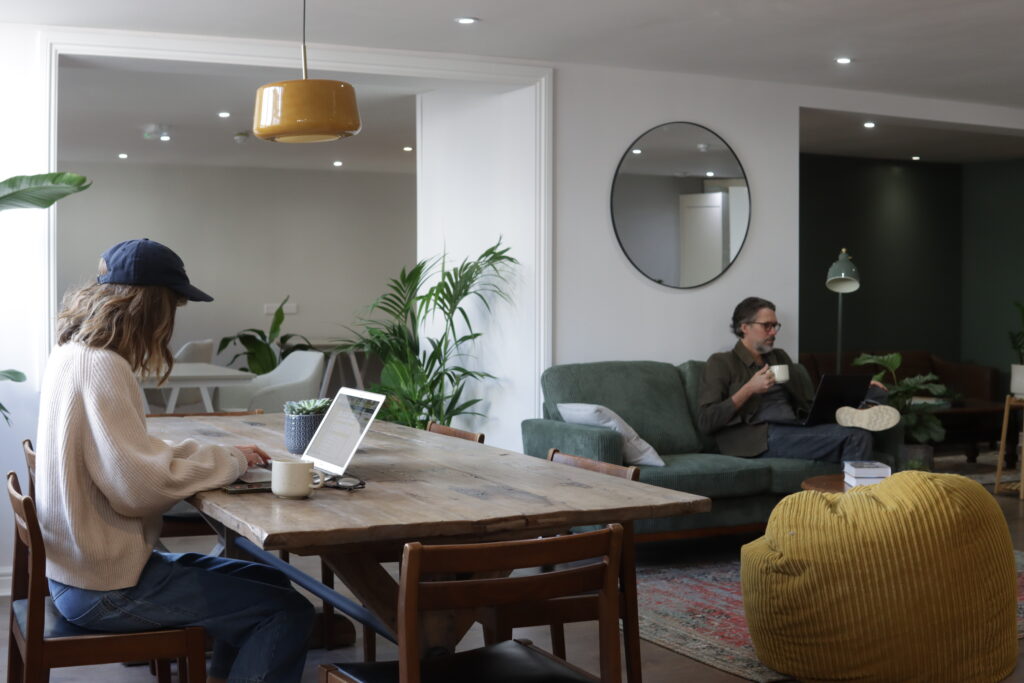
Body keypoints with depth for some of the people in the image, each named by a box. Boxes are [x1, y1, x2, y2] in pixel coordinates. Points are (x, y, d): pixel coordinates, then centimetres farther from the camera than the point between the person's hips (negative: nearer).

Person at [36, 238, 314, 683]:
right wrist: (228, 461, -12)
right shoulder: (101, 367, -21)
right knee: (289, 613, -8)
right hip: (104, 590, -10)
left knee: (267, 582, 17)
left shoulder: (73, 353, 7)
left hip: (81, 565, 10)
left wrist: (221, 455, 2)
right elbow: (140, 485, -26)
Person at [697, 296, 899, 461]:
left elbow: (809, 401, 25)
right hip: (761, 440, -8)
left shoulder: (780, 357, 27)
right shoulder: (721, 363, 5)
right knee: (854, 436, -25)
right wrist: (748, 389, -12)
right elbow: (705, 421, -6)